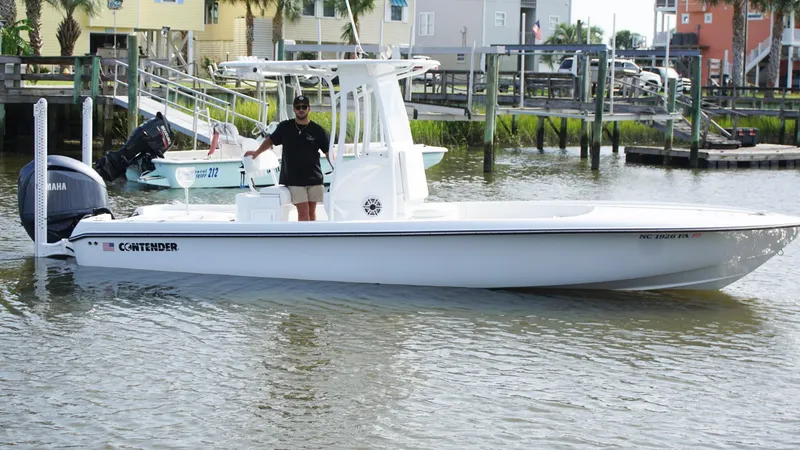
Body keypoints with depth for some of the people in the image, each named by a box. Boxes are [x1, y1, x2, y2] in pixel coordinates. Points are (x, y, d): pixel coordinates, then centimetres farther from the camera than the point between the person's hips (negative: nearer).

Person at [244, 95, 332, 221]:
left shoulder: (317, 130, 1)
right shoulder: (285, 127, 4)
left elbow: (328, 152, 3)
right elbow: (271, 140, 17)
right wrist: (257, 152, 8)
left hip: (314, 178, 1)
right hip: (294, 179, -1)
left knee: (311, 211, 6)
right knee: (303, 211, -8)